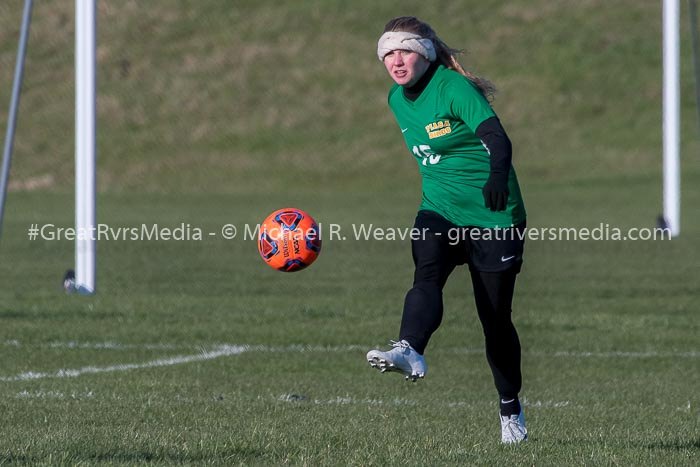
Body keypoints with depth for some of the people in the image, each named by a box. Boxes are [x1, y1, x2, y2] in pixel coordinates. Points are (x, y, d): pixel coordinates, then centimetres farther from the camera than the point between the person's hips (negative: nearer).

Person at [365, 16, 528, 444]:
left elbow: (498, 139, -32)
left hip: (493, 213, -5)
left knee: (495, 316, 2)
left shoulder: (454, 89, -17)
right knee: (427, 276, -27)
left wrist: (498, 176, -51)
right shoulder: (397, 99, 5)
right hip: (440, 211, 5)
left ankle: (511, 410, 19)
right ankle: (410, 353, -52)